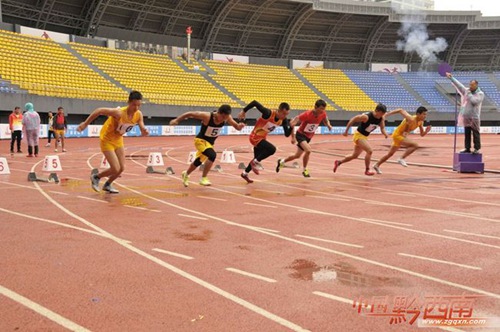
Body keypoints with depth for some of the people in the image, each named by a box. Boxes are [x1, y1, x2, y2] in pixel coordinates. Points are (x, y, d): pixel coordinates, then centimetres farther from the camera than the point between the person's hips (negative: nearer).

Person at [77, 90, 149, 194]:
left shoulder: (138, 114, -15)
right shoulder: (119, 113, -34)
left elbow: (142, 130, -6)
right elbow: (99, 110, -27)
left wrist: (145, 132, -32)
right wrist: (85, 124, -22)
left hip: (118, 140, 7)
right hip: (107, 140, -7)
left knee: (122, 168, 7)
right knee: (115, 169, -11)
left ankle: (107, 185, 33)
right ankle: (96, 177, 17)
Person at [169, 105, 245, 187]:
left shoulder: (227, 118, -17)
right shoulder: (207, 116, -30)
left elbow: (236, 127, -8)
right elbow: (190, 114, -20)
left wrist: (239, 126, -32)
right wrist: (177, 120, -15)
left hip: (210, 142, 7)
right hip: (201, 140, -7)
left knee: (199, 161, 24)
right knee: (212, 155, -31)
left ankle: (186, 174, 50)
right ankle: (203, 178, -19)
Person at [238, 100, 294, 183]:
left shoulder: (284, 120, -9)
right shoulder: (268, 113, -30)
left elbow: (287, 134, -4)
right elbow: (255, 103, -28)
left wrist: (292, 127, -22)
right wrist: (244, 111, -23)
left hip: (262, 138, 8)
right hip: (255, 137, -8)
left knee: (257, 158, 21)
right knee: (272, 149, -27)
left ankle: (245, 173, 43)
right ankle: (255, 162, -6)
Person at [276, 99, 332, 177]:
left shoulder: (323, 114, -13)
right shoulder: (307, 114, -29)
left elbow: (325, 120, 8)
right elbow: (296, 119, -23)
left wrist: (328, 125, -14)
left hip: (308, 137, 7)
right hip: (301, 134, -7)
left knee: (297, 156, 17)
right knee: (308, 150, -31)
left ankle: (282, 162, 44)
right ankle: (305, 170, -9)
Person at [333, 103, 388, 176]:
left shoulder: (381, 118, -9)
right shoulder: (366, 117, -27)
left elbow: (382, 128, -1)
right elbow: (352, 120, -19)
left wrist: (385, 133, -24)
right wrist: (346, 131, -14)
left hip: (364, 137, 8)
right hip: (359, 135, -8)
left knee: (354, 155, 18)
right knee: (369, 151, -22)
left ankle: (338, 162, 35)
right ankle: (367, 170, -10)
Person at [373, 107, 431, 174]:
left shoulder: (421, 122, -3)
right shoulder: (411, 119, -29)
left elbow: (422, 134, 5)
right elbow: (401, 110, -21)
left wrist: (426, 131, -17)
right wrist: (387, 114, -17)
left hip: (403, 135, 9)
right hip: (397, 135, -9)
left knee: (390, 154, 21)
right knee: (415, 145, -25)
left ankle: (377, 165, 35)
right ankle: (401, 159, -17)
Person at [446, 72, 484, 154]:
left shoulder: (480, 94, -5)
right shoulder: (466, 91, 9)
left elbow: (474, 101, -19)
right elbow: (459, 84, 5)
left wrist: (469, 94, -10)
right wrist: (451, 77, 0)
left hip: (474, 118, -5)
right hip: (466, 117, 5)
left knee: (475, 134, -3)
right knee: (467, 134, 10)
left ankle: (477, 149, 2)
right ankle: (467, 148, 16)